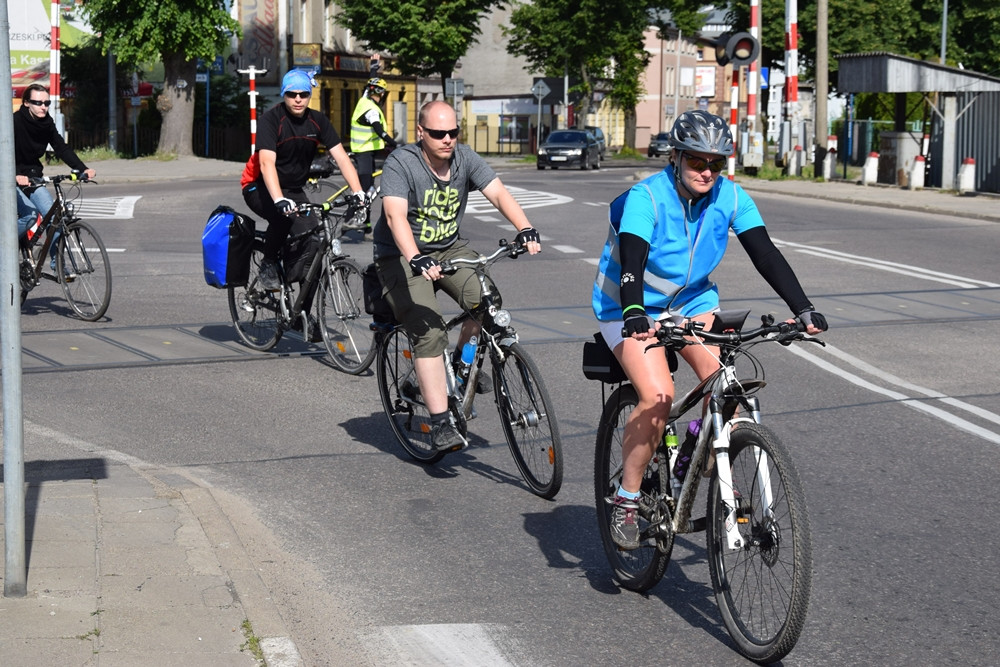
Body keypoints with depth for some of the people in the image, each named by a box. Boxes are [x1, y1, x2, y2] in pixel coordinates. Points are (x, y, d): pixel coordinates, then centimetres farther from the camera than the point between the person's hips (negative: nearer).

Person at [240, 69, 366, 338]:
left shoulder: (317, 121, -6)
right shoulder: (271, 119, -21)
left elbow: (341, 157, -12)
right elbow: (267, 163, -32)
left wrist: (357, 192, -27)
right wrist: (279, 200, -47)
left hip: (294, 189, 5)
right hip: (260, 187, -5)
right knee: (283, 216, -38)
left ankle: (305, 314, 3)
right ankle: (268, 264, -9)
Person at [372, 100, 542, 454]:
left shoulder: (464, 158, -4)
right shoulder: (400, 163, -19)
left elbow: (499, 193, -15)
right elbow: (395, 216, -33)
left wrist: (526, 230, -33)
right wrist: (417, 260, -49)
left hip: (450, 249, 4)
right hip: (402, 256, -4)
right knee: (429, 333, -21)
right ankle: (441, 425, -21)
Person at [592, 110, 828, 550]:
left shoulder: (731, 197, -12)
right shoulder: (646, 198, -25)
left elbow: (766, 255, -15)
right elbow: (631, 262, -37)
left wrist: (803, 309, -27)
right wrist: (634, 315, -55)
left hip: (691, 299, 4)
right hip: (629, 307, -4)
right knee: (658, 397, -24)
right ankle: (625, 500, -8)